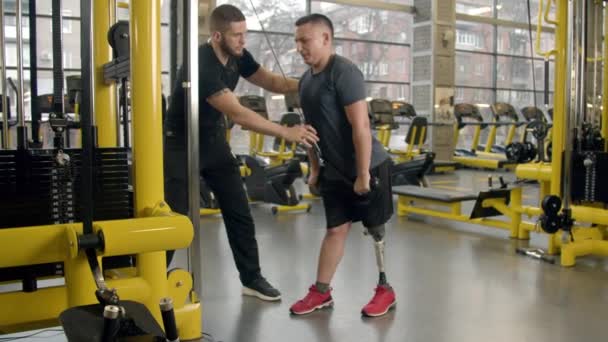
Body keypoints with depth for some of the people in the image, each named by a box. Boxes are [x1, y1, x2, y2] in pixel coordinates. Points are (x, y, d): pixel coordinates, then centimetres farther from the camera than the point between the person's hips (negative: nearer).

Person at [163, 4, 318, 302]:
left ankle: (252, 279, 17)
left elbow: (270, 81, 5)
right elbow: (238, 114, -35)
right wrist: (287, 133, -35)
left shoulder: (237, 57, -5)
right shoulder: (201, 65, -30)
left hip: (214, 141, 7)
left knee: (239, 212, 6)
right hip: (182, 145, -7)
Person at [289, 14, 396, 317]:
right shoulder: (306, 80, 7)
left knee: (375, 229, 6)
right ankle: (321, 292, 19)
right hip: (335, 170, 7)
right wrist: (315, 168, 14)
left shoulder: (344, 72, -18)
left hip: (368, 166, -6)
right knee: (336, 229, 11)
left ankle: (386, 289, 22)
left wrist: (363, 174, -22)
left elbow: (361, 126, -22)